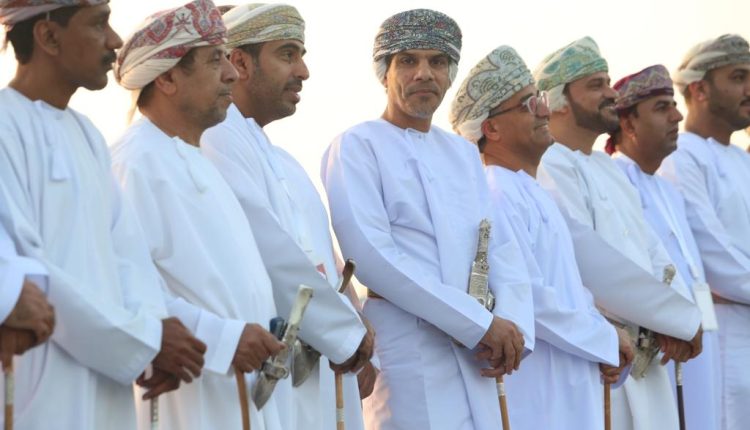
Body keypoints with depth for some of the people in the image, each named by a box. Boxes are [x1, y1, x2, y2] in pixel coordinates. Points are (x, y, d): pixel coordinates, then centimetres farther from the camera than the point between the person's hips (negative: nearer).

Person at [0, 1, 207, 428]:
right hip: (40, 393, -7)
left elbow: (125, 249, 10)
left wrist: (153, 329, -10)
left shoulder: (86, 134, 15)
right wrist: (145, 337, -14)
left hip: (104, 385, 8)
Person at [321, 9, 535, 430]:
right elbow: (371, 254, -14)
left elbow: (502, 246, 11)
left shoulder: (464, 153, 19)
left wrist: (512, 323, -10)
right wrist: (481, 323, -16)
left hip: (474, 357, 6)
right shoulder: (358, 146, -2)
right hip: (405, 353, -6)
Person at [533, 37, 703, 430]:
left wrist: (676, 316, -7)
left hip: (643, 358, 8)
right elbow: (594, 264, -21)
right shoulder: (550, 169, -12)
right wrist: (684, 317, -13)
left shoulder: (605, 165, 17)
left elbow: (650, 247, 12)